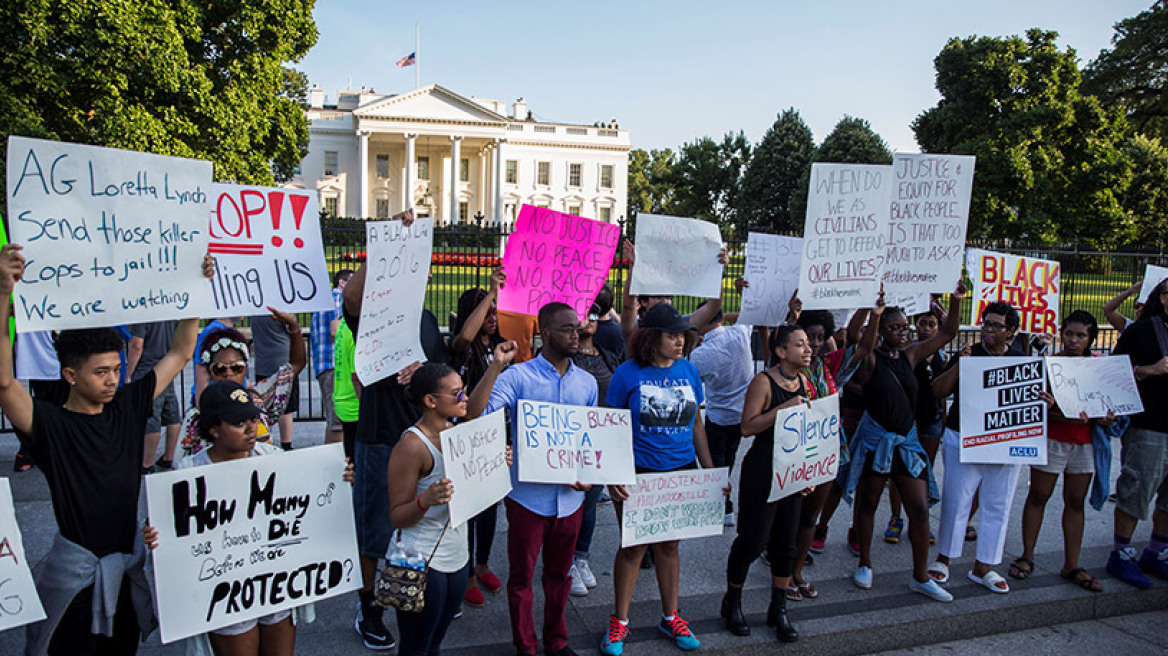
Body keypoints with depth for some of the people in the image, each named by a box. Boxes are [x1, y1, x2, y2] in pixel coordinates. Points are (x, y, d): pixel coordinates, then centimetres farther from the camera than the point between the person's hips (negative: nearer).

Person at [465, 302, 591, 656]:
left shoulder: (586, 383, 5)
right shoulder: (519, 376, -11)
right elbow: (473, 414, -24)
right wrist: (496, 364, -28)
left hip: (570, 497, 4)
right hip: (528, 497, -4)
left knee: (560, 574, 19)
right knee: (521, 576, 10)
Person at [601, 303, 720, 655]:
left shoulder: (689, 370, 4)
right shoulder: (628, 374, -9)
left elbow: (696, 424, 12)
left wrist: (710, 469, 10)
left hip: (681, 471, 3)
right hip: (638, 474, -3)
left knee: (669, 546, 16)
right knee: (633, 547, 7)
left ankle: (670, 616, 33)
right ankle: (620, 621, 24)